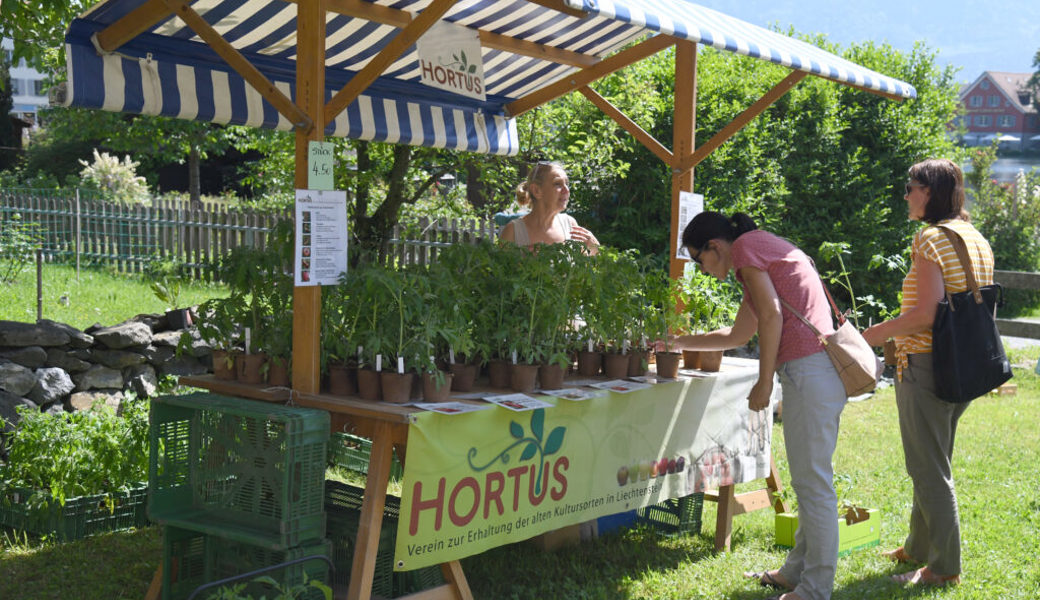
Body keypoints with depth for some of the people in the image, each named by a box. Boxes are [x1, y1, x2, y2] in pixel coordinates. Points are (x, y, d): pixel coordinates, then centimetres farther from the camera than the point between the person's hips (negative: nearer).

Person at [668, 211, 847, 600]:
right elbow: (738, 335, 37)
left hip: (809, 369, -10)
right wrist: (678, 342, 44)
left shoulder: (746, 246, -2)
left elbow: (771, 314, -14)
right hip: (825, 367, 10)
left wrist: (764, 382, -10)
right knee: (809, 478, 15)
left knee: (812, 481, -6)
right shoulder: (764, 249, 27)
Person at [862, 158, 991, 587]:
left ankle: (944, 567, 7)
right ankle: (919, 547, 33)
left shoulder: (930, 239, -16)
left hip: (926, 364, -9)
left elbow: (926, 313, -24)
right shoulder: (978, 240, 12)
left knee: (930, 470, 0)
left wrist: (878, 333, -11)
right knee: (934, 465, 20)